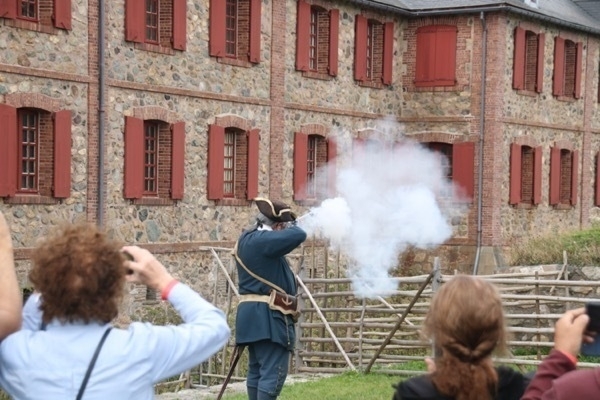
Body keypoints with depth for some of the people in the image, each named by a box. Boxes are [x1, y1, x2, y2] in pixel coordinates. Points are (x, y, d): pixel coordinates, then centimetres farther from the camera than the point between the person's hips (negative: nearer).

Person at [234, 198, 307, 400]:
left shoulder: (247, 239, 13)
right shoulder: (262, 240, -18)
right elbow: (298, 236, -26)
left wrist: (286, 228, 11)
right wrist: (290, 227, -3)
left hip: (253, 314, 10)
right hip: (268, 316, -10)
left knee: (257, 371, 15)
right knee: (273, 373, -10)